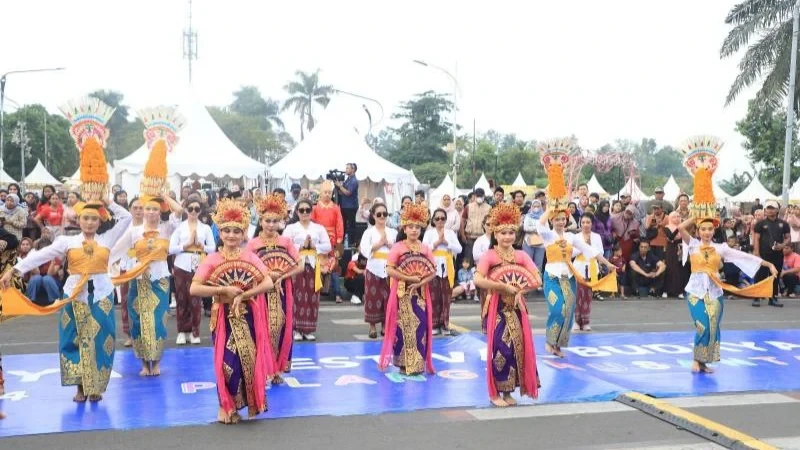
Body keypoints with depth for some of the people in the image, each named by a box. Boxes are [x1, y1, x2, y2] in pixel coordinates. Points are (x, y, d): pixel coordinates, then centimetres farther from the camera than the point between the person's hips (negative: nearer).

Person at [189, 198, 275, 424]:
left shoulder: (250, 257, 1)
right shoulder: (212, 260, -4)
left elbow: (268, 283, -9)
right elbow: (194, 289, -13)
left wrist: (243, 295, -17)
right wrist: (224, 290, -17)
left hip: (247, 316, 2)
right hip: (224, 317, -2)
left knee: (249, 359, 1)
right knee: (228, 362, -6)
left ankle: (247, 402, 19)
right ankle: (226, 407, 14)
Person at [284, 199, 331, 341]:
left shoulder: (319, 228, 10)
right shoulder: (290, 228, 4)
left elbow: (327, 246, 4)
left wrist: (314, 246, -9)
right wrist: (302, 246, -12)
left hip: (313, 265, 2)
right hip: (296, 265, -2)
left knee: (312, 297, 2)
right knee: (297, 296, -5)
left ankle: (309, 329, 10)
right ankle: (297, 329, 2)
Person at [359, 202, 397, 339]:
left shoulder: (393, 232, 10)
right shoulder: (369, 232, 2)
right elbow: (365, 250, -10)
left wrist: (388, 244, -9)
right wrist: (379, 243, -11)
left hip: (389, 269, 2)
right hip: (374, 268, -2)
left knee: (387, 297, 5)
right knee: (373, 297, -1)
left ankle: (385, 325, 15)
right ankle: (372, 326, 7)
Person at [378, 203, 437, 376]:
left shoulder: (425, 248, 7)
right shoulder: (397, 247, -4)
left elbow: (433, 271, 5)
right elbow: (390, 270, -11)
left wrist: (420, 282, -11)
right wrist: (411, 278, -15)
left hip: (420, 293, 3)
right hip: (402, 293, -3)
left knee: (420, 326, 2)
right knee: (403, 327, -3)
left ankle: (418, 364, 10)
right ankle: (404, 364, 6)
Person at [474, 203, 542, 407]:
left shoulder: (521, 255, 5)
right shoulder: (489, 255, -8)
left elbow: (537, 280, 0)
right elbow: (478, 280, -21)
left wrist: (519, 290, -13)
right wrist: (504, 287, -19)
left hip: (517, 307, 5)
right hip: (498, 308, -5)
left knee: (517, 346, 4)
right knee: (500, 347, -6)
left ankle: (508, 391, 16)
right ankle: (495, 393, 5)